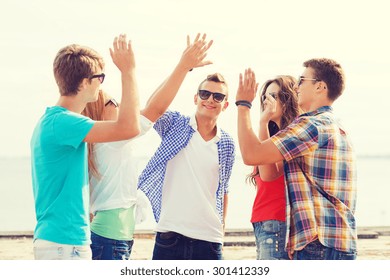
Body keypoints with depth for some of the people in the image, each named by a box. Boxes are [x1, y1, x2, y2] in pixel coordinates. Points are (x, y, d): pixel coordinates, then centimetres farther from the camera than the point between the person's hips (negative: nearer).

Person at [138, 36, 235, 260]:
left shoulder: (227, 144, 8)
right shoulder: (176, 125, 1)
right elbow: (153, 108, -22)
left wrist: (221, 229, 14)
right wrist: (184, 66, -28)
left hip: (209, 241, 2)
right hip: (170, 236, -2)